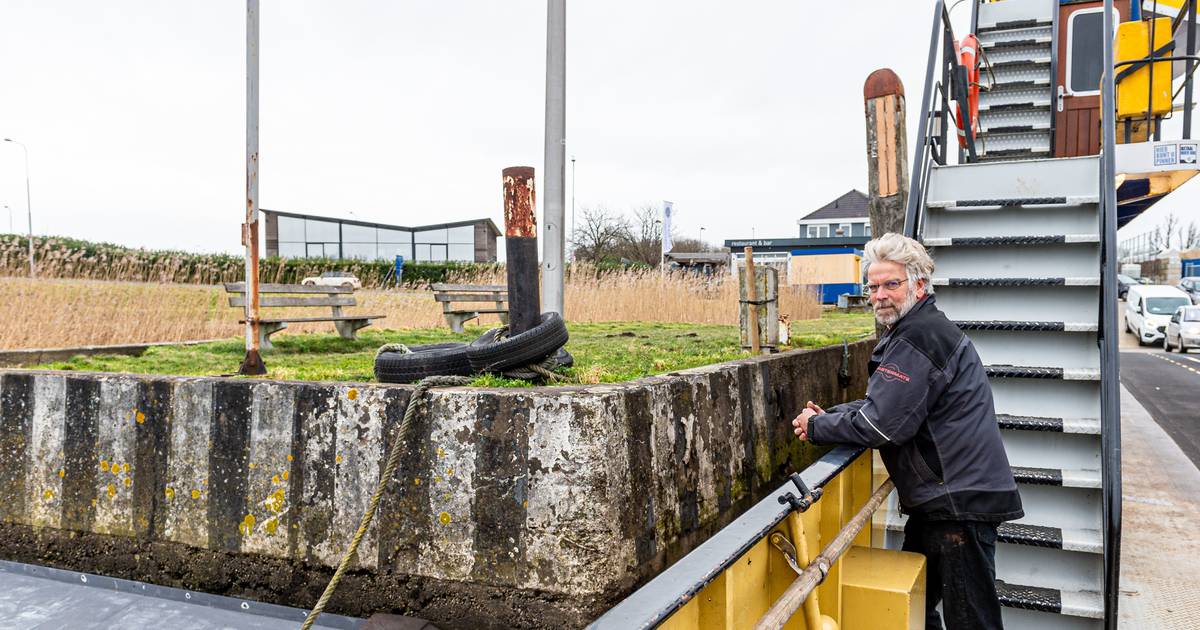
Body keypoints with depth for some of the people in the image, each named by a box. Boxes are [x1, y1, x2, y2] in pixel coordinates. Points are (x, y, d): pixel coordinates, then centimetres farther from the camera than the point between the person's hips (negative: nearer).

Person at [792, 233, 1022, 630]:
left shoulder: (920, 336, -19)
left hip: (961, 500, -11)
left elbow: (881, 425, -23)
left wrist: (817, 427, -9)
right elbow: (881, 404, 17)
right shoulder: (911, 332, 15)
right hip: (941, 497, 11)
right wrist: (829, 417, 0)